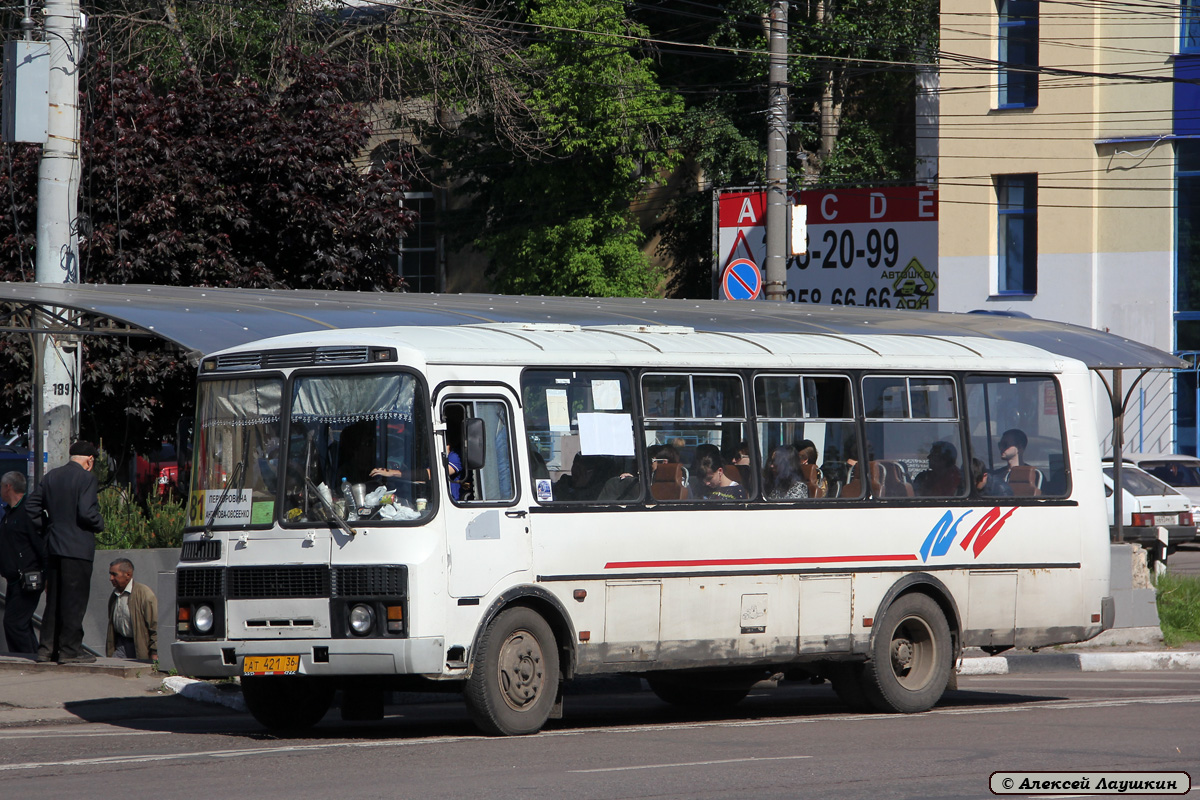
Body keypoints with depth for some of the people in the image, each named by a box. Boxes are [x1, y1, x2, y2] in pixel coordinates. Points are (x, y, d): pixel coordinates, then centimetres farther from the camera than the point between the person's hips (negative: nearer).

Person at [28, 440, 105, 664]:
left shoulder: (51, 477, 11)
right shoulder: (86, 478, -11)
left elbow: (32, 506, 13)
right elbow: (86, 512, -19)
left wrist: (46, 528, 16)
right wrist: (99, 524, -1)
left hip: (54, 545, 7)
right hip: (78, 549, -7)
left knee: (53, 599, 12)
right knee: (74, 599, -2)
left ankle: (47, 648, 13)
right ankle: (70, 650, -2)